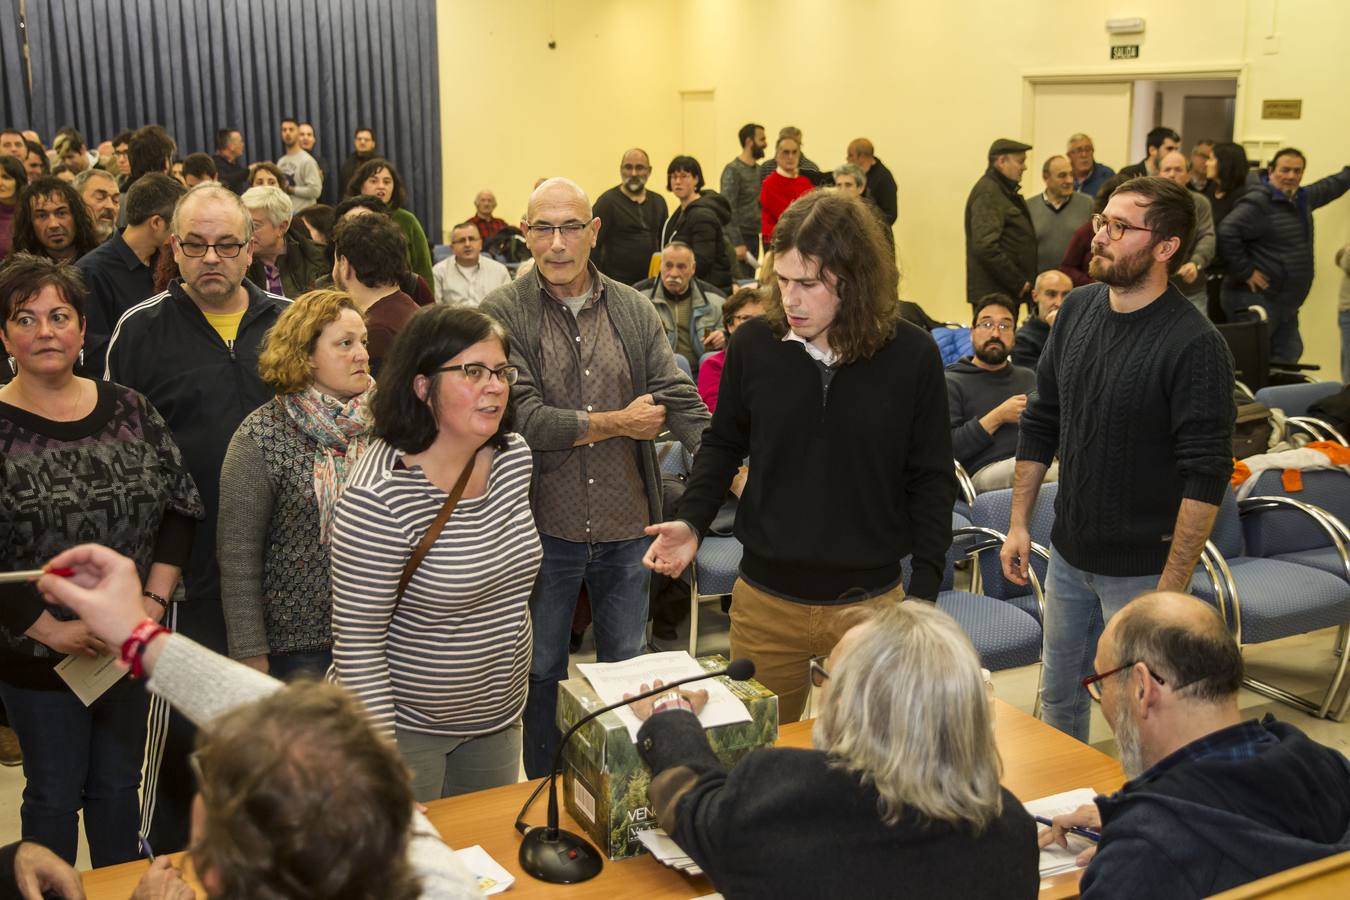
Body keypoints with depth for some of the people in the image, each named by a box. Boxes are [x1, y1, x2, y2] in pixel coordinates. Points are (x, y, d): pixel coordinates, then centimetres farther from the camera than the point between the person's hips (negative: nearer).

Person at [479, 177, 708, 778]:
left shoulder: (635, 311, 1)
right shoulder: (502, 314, -10)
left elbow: (682, 402, -6)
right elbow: (523, 419, -21)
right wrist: (619, 422, -13)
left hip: (626, 526, 3)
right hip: (544, 527, -3)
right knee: (541, 672, 14)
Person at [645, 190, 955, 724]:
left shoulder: (912, 356, -9)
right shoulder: (753, 346, -6)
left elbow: (930, 481, -1)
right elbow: (722, 446, 9)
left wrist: (923, 594, -5)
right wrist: (692, 521, -6)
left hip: (870, 604, -1)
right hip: (766, 600, 1)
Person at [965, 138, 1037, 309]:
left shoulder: (1004, 191, 20)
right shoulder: (988, 192, -12)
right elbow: (985, 247, -22)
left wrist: (1022, 281, 14)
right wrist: (1018, 283, -17)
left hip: (1009, 291, 10)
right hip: (993, 294, -10)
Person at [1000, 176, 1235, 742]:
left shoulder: (1194, 345, -19)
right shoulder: (1078, 310, 1)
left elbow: (1206, 476, -19)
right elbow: (1040, 423, 10)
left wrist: (1172, 588, -20)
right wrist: (1018, 522, 8)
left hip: (1141, 567, -6)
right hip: (1068, 553, 6)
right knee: (1057, 695, 20)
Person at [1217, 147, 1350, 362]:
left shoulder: (1302, 199, 15)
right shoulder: (1258, 203, -14)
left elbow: (1330, 186, 36)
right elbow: (1227, 233, -26)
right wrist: (1245, 272, -22)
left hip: (1286, 304, 10)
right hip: (1255, 299, -10)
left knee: (1290, 355, 12)